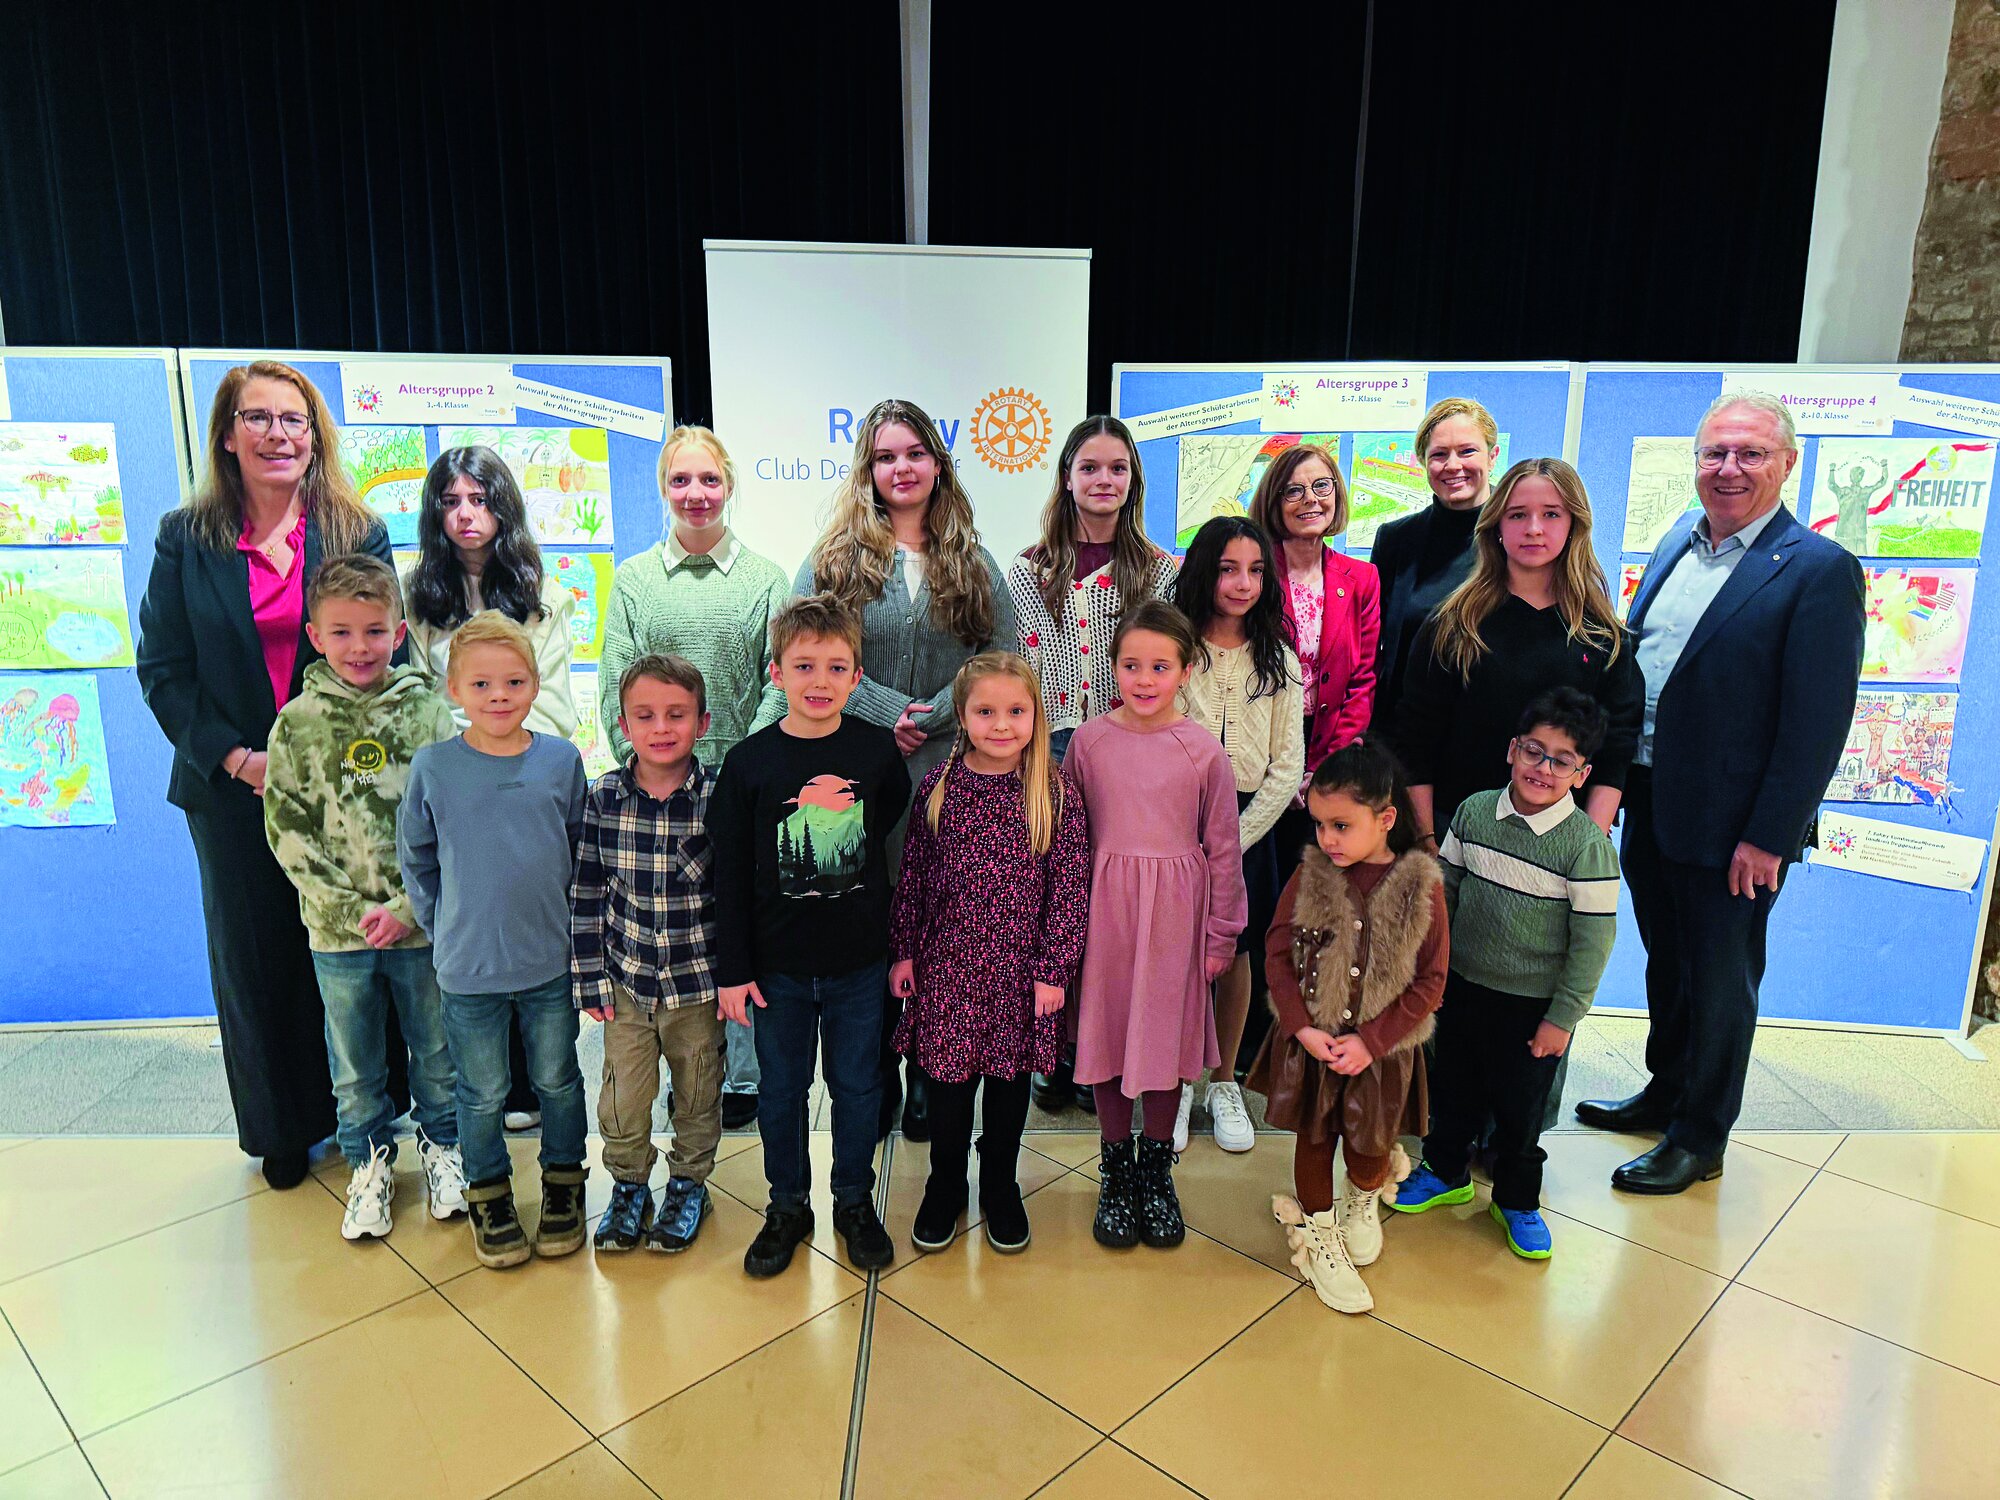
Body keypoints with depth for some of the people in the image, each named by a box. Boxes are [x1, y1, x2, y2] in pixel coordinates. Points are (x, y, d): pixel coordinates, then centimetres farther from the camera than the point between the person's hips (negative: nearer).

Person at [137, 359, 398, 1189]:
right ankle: (282, 1132, 29)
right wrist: (234, 759, -11)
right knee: (255, 961, 12)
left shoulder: (359, 535, 1)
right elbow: (163, 670, 1)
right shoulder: (185, 538, 2)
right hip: (233, 792, 1)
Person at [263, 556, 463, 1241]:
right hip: (337, 929, 1)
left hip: (423, 921, 0)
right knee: (355, 1062, 15)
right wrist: (352, 910, -11)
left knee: (438, 1049, 14)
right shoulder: (296, 724, -3)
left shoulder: (428, 711, -5)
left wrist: (408, 906, -13)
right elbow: (287, 831, -3)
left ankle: (442, 1145, 37)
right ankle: (370, 1160, 36)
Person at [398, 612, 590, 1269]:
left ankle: (563, 1184, 36)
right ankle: (488, 1195, 35)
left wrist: (566, 918, 6)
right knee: (483, 1094, 14)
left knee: (558, 1082, 16)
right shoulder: (433, 766, -7)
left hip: (551, 963, 1)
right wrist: (444, 928, 3)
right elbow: (415, 859, 5)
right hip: (467, 968, -1)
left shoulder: (562, 760, -5)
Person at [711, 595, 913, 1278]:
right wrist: (733, 969, -5)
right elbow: (730, 873, -4)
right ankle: (788, 1206, 34)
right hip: (778, 962, 0)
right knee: (781, 1088, 14)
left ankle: (855, 1202, 35)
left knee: (857, 1085, 14)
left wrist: (899, 947, 4)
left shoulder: (878, 750, -6)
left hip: (859, 961, 0)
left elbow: (895, 826, 7)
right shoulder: (749, 762, -8)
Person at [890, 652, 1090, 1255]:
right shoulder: (937, 788, -5)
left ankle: (1000, 1189, 36)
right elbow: (912, 876, 3)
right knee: (948, 1077, 11)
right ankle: (945, 1188, 34)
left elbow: (1071, 888, -7)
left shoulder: (1057, 793, -9)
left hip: (1021, 972, 0)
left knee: (1010, 1079, 14)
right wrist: (903, 951, 4)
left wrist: (1054, 969, -8)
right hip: (948, 964, 1)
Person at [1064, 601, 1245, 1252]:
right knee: (1106, 1035, 9)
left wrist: (1221, 935, 3)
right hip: (1102, 905, 1)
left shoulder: (1203, 751, -5)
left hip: (1173, 911, -1)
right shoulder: (1089, 741, -2)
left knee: (1166, 1039, 9)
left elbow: (1222, 849, 2)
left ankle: (1156, 1168, 31)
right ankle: (1116, 1169, 29)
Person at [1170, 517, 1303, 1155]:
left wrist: (1235, 838, -9)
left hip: (1250, 822, 2)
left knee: (1234, 954, 9)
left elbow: (1287, 768, 3)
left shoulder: (1279, 662, 6)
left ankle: (1224, 1083, 25)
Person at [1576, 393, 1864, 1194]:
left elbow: (1819, 723, -17)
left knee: (1718, 985, 10)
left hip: (1728, 826, -6)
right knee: (1666, 963, 22)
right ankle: (1665, 1092, 42)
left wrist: (1768, 837, -18)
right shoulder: (1680, 541, 7)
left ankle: (1698, 1141, 27)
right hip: (1648, 803, 7)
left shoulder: (1820, 569, -14)